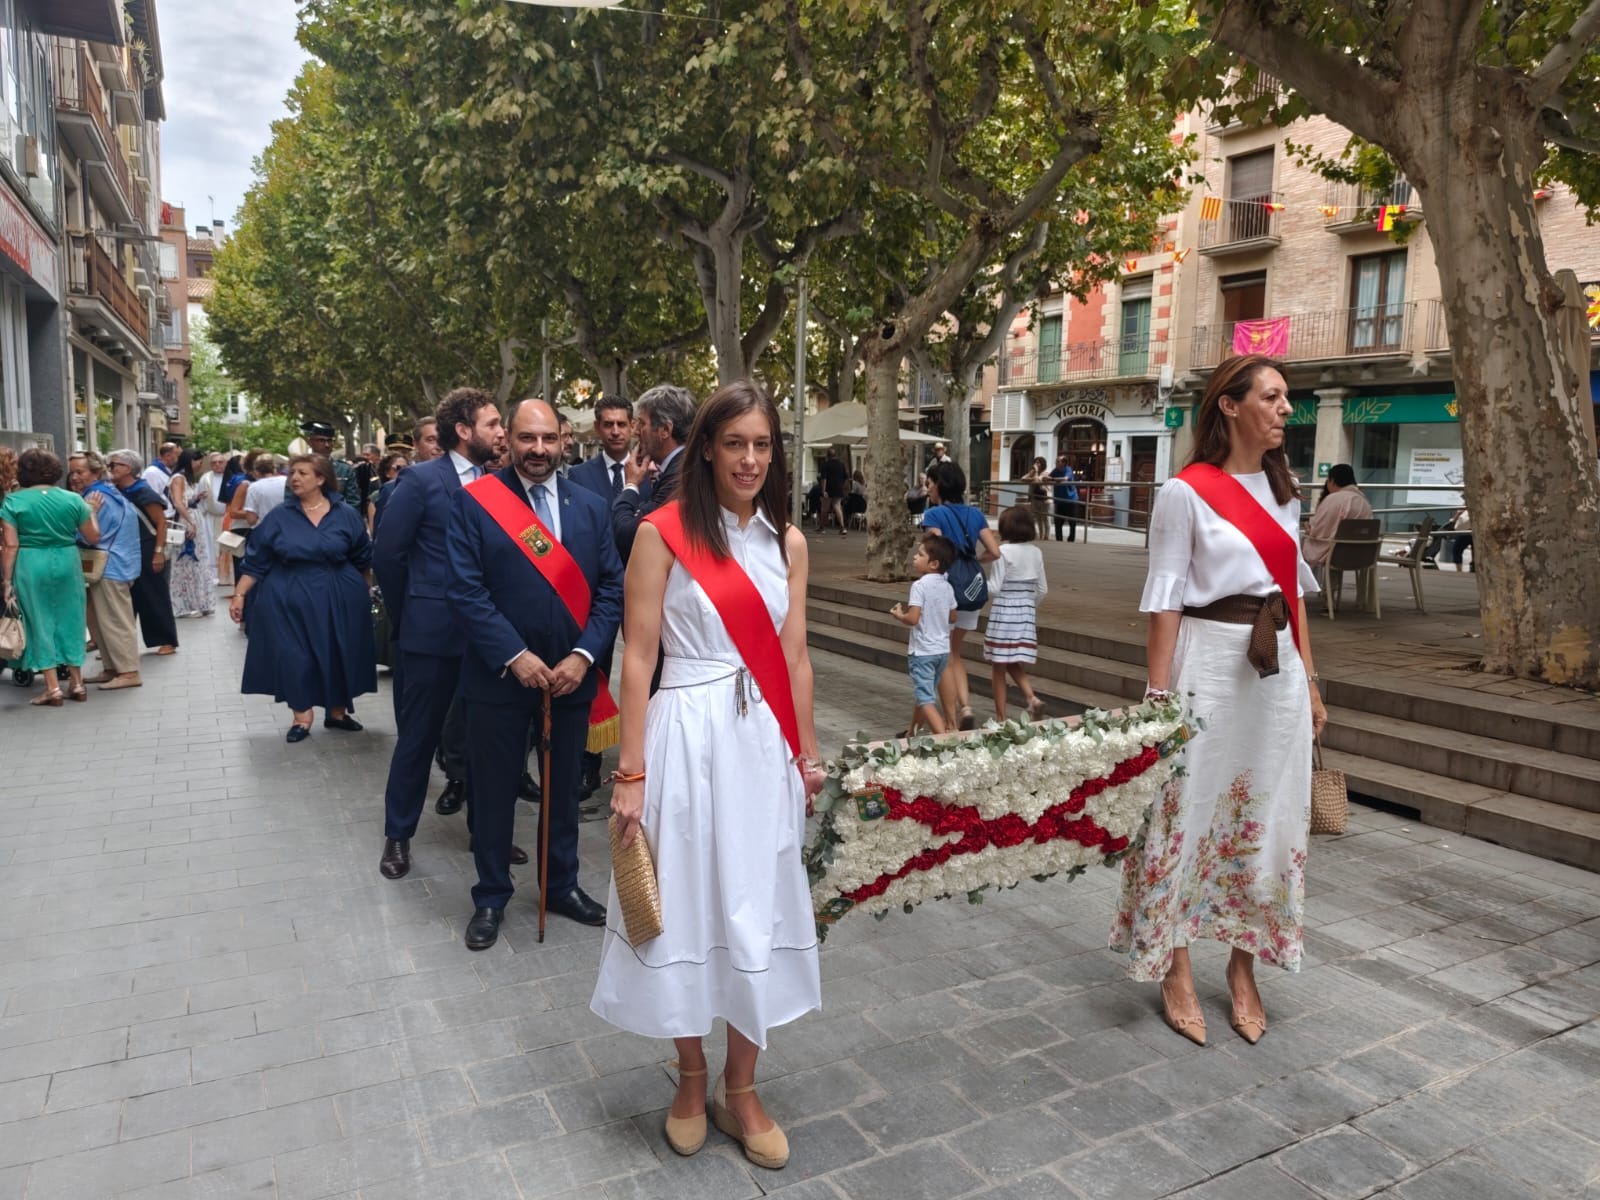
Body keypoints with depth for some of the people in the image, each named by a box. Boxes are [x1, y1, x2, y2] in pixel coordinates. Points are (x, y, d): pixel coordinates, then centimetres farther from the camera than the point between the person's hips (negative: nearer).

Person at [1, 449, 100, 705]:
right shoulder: (73, 499, 0)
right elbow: (93, 537, 5)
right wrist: (91, 511, 20)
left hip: (30, 566, -2)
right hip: (67, 563, 2)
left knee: (40, 623, 6)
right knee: (69, 620, 13)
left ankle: (53, 688, 6)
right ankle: (76, 683, 18)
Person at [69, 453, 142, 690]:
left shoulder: (97, 497, -16)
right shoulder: (104, 492, 16)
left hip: (110, 568, -11)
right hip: (109, 566, 11)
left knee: (114, 622, -6)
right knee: (98, 621, 14)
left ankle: (129, 672, -4)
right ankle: (112, 668, 18)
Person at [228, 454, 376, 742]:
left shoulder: (346, 515, -2)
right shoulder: (279, 516, -1)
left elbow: (363, 560, 6)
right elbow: (256, 561, 1)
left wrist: (366, 592, 8)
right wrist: (239, 595, -5)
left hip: (339, 599, 0)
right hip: (290, 601, 0)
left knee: (338, 655, 7)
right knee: (295, 657, 1)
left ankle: (337, 712, 23)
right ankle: (302, 717, 12)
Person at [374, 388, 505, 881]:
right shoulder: (421, 480, -8)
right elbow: (387, 553, -5)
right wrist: (408, 614, 2)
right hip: (433, 632, -4)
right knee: (418, 736, 7)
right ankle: (398, 835, 22)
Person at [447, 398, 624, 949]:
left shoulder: (590, 505, 5)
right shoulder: (472, 501, -5)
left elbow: (612, 587, 1)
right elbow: (466, 590, -11)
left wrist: (583, 656, -11)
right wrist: (515, 656, -18)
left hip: (571, 674, 3)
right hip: (499, 675, -3)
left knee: (564, 787, 16)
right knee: (494, 790, 10)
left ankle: (562, 884, 35)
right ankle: (491, 897, 29)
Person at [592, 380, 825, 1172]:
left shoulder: (786, 541, 6)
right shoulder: (663, 533, -7)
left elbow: (795, 656, 10)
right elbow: (637, 658, -9)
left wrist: (807, 754, 12)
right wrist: (631, 773, -11)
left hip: (764, 742, 4)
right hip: (687, 737, -4)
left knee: (758, 915, 11)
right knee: (686, 909, 9)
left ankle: (740, 1091, 29)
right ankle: (691, 1079, 32)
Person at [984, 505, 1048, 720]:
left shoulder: (1003, 551, -13)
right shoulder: (1036, 553, 5)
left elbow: (994, 588, -13)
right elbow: (1042, 589, 9)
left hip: (1003, 612, -6)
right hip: (1026, 613, 6)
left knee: (998, 667, 5)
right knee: (1015, 664, 18)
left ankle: (1001, 718, 9)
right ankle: (1032, 698, -4)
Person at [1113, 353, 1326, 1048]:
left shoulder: (1282, 489, 12)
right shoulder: (1186, 492, -8)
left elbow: (1294, 590, 16)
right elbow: (1165, 600, -9)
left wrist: (1310, 681, 13)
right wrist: (1159, 695, -11)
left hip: (1278, 670, 6)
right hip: (1210, 666, -6)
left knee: (1264, 820, 12)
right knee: (1190, 815, 3)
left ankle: (1243, 970, 28)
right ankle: (1176, 973, 18)